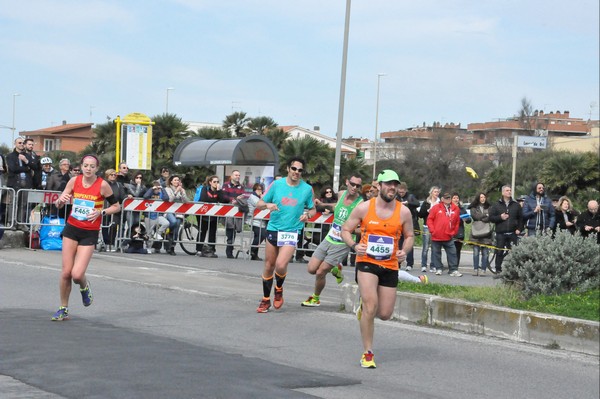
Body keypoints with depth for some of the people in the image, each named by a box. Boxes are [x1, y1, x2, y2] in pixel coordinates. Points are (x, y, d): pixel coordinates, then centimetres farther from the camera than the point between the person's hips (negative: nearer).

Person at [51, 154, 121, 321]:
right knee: (66, 272, -2)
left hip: (90, 233, -3)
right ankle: (63, 309, 16)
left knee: (77, 274, -13)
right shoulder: (74, 181, -1)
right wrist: (61, 200, -18)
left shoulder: (102, 185, -10)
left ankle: (84, 287, 25)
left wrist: (101, 212, -17)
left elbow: (116, 206, 0)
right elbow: (58, 205, 6)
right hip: (72, 228, 3)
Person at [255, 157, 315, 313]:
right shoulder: (277, 184, 0)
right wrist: (268, 205, -18)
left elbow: (313, 209, 12)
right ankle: (266, 300, 24)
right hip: (273, 229, 2)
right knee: (269, 266, 8)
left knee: (281, 265, -19)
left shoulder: (307, 189, -1)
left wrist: (308, 215, -11)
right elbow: (259, 204, 4)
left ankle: (279, 289, 13)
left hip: (292, 232, -2)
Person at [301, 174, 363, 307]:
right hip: (329, 239, 6)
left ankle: (316, 298, 21)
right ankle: (335, 269, 30)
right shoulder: (341, 194, 1)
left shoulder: (361, 204, -19)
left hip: (342, 245, -6)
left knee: (320, 273, -4)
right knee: (311, 269, 3)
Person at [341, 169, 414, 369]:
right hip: (366, 262, -3)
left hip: (390, 266, 3)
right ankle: (367, 354, -6)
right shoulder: (364, 208, -5)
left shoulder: (404, 212, -1)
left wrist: (405, 251, -10)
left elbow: (409, 236, 12)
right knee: (371, 306, -18)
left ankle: (364, 306, 42)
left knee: (385, 314, 5)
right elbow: (345, 230, 3)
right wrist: (354, 245, -17)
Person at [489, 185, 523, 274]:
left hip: (513, 233, 1)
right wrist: (500, 217, -11)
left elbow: (521, 218, 11)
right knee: (499, 252, -1)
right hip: (500, 233, -1)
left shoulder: (516, 205, 11)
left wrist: (519, 229, 0)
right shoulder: (496, 205, 7)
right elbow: (491, 217, 4)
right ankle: (498, 269, 6)